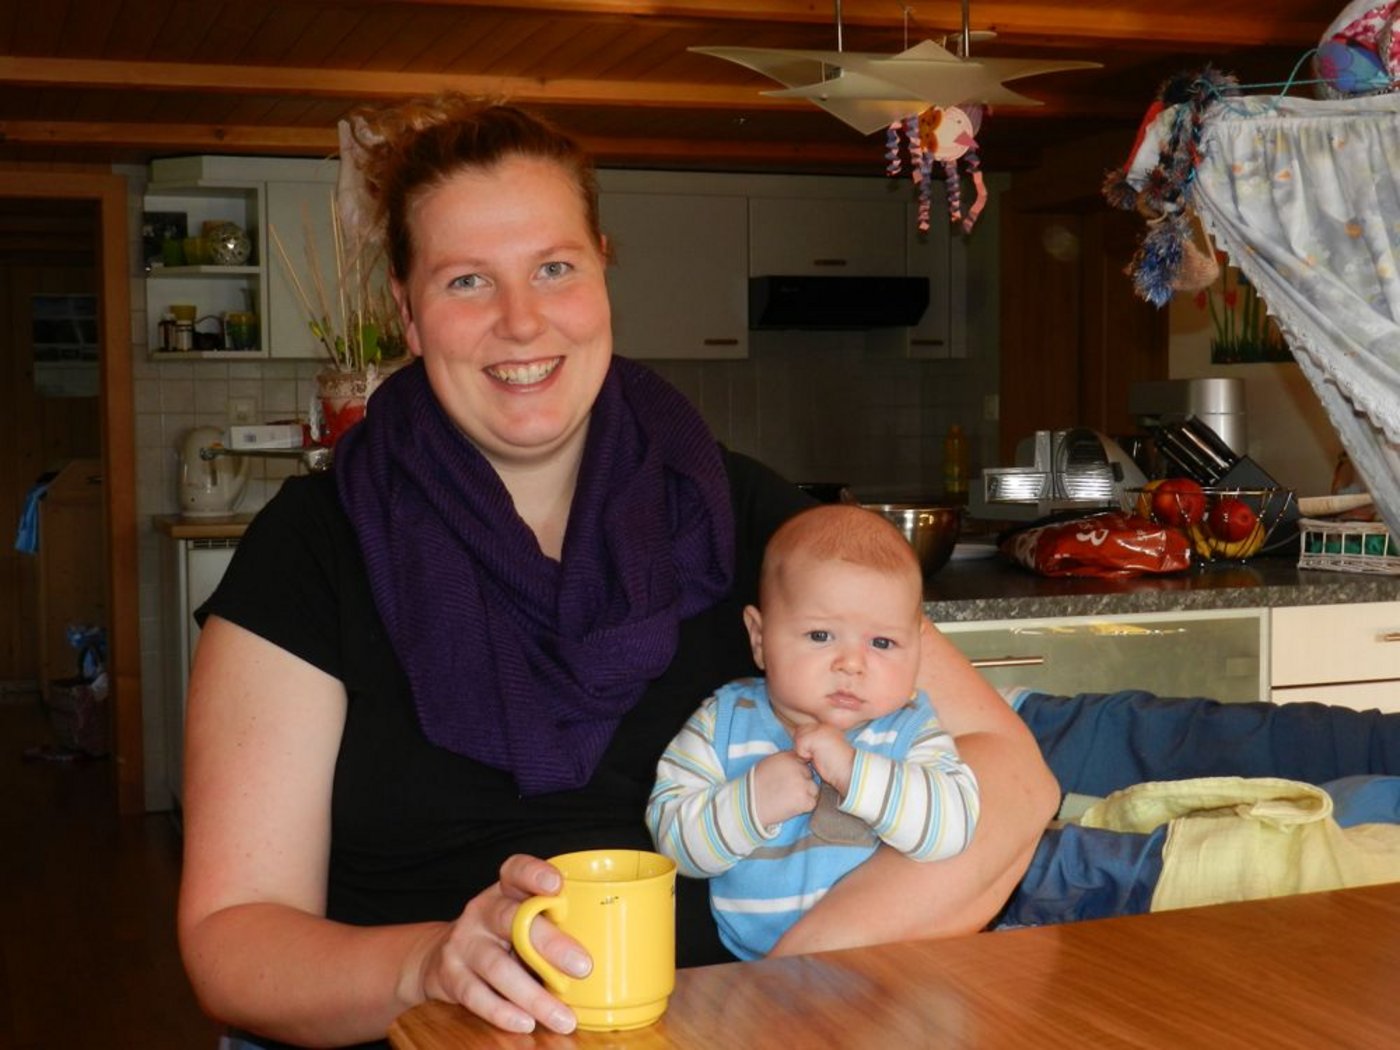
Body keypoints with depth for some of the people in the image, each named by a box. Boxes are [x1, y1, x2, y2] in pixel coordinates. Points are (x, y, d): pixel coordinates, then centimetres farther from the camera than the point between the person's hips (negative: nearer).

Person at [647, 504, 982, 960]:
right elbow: (671, 840, -2)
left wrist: (854, 771, -23)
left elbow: (954, 826, -14)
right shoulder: (725, 722, 3)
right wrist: (750, 804, -18)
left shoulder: (909, 728, 2)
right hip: (744, 968, 2)